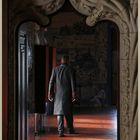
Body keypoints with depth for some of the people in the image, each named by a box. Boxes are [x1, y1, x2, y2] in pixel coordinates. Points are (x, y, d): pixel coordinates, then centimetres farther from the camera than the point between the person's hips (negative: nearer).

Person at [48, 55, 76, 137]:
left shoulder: (55, 69, 4)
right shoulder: (70, 69, -4)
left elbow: (51, 81, 1)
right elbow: (73, 82, -9)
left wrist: (50, 92, 2)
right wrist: (74, 93, -10)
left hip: (58, 94, 1)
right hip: (67, 94, -1)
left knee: (60, 112, 2)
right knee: (69, 112, 12)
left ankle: (61, 131, -9)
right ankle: (70, 129, 23)